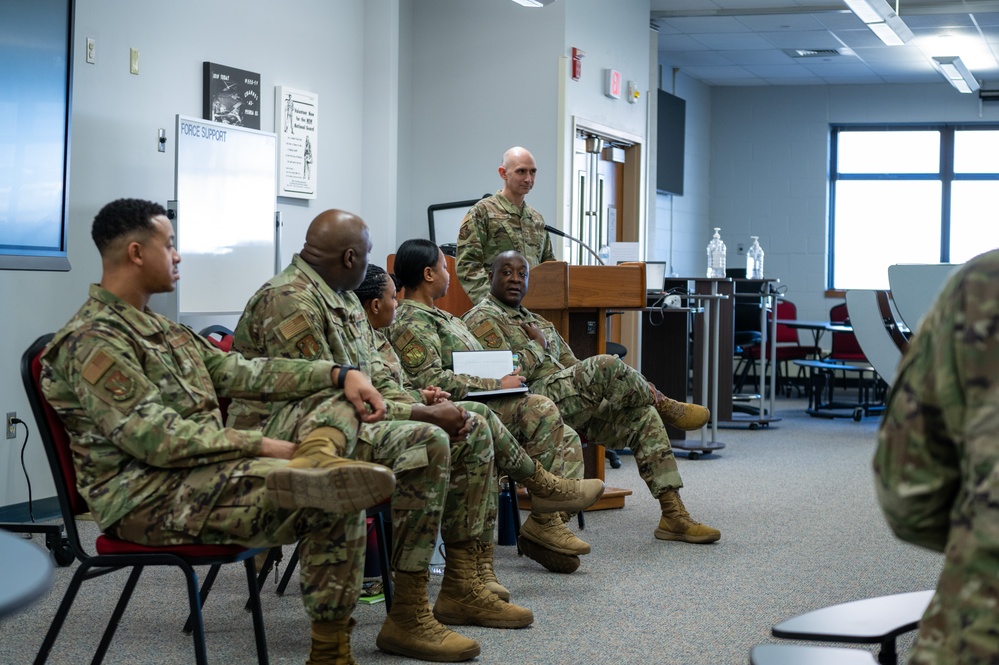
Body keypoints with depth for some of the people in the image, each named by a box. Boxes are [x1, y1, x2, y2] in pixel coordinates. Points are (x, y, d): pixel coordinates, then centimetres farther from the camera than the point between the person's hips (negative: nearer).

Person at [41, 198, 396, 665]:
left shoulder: (159, 328, 20)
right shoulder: (93, 340, -14)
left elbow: (237, 372, 12)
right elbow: (157, 439, -22)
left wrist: (338, 373, -1)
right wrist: (261, 445, -21)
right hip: (147, 499, -10)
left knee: (333, 397, -3)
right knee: (336, 504, -26)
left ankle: (315, 458, -34)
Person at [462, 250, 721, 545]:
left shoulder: (537, 322, 28)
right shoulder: (482, 319, 1)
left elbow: (574, 367, 22)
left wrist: (631, 386, 7)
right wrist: (538, 346, 0)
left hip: (571, 405, 9)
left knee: (643, 413, -3)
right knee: (604, 364, -27)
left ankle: (674, 515, -6)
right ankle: (664, 404, 2)